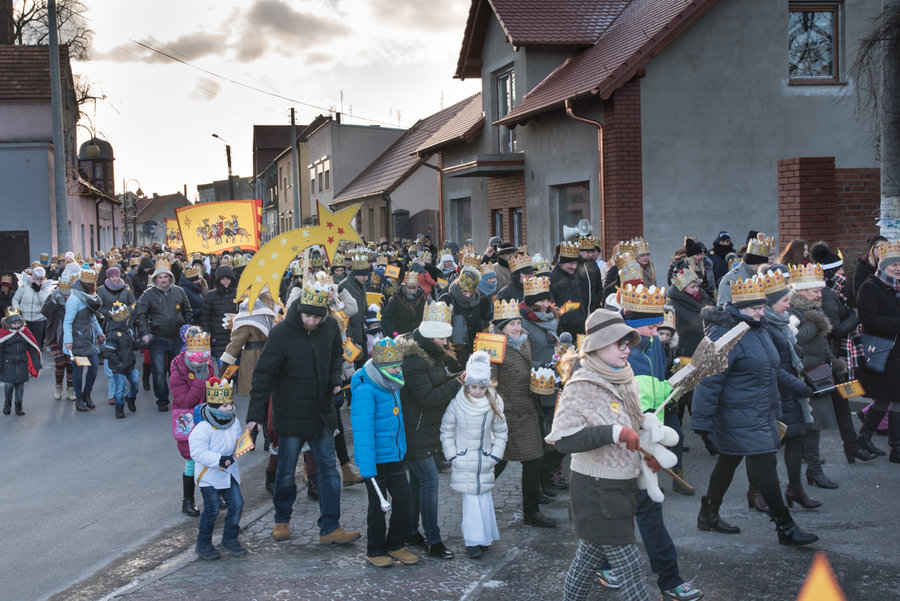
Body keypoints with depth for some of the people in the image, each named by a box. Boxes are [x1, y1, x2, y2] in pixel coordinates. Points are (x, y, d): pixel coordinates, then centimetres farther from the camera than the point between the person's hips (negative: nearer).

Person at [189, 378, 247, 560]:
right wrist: (219, 460, -29)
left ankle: (230, 539, 18)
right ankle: (203, 544, 15)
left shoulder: (234, 422, 3)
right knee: (211, 510, -2)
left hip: (229, 473, 6)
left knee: (237, 504, 2)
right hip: (210, 476, -6)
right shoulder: (203, 428, -20)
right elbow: (197, 452, -23)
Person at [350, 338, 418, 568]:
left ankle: (396, 545, 25)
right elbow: (363, 431, -22)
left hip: (394, 455, 7)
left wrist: (402, 449, 20)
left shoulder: (393, 386, 6)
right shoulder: (365, 391, -20)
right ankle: (375, 551, 21)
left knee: (403, 499, 8)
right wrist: (367, 467, -23)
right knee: (377, 505, 5)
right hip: (376, 458, -7)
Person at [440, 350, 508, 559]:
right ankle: (473, 541, -1)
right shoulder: (457, 403, -9)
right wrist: (452, 456, -4)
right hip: (463, 460, -2)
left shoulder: (494, 403, -3)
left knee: (484, 497, 6)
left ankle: (485, 537, 18)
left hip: (485, 461, 2)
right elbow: (446, 432, 0)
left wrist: (495, 456, 2)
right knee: (470, 499, -4)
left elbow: (501, 432, 7)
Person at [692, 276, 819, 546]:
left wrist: (775, 407, 26)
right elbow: (709, 381, -21)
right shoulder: (725, 334, -20)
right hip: (739, 418, -9)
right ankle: (785, 527, 0)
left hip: (762, 415, 9)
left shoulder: (760, 330, 10)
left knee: (729, 461, 18)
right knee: (766, 464, -8)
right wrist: (702, 424, -22)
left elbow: (771, 370, 24)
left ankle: (708, 514, 31)